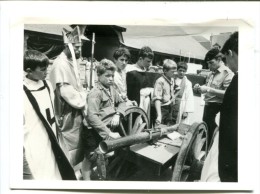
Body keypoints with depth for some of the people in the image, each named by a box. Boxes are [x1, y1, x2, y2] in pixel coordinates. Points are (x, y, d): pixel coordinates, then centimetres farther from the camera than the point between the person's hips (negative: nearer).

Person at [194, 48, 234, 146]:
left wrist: (209, 89, -23)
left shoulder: (227, 73, -11)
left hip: (217, 108, -7)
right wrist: (200, 88, 2)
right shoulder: (212, 73, 13)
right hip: (208, 105, 7)